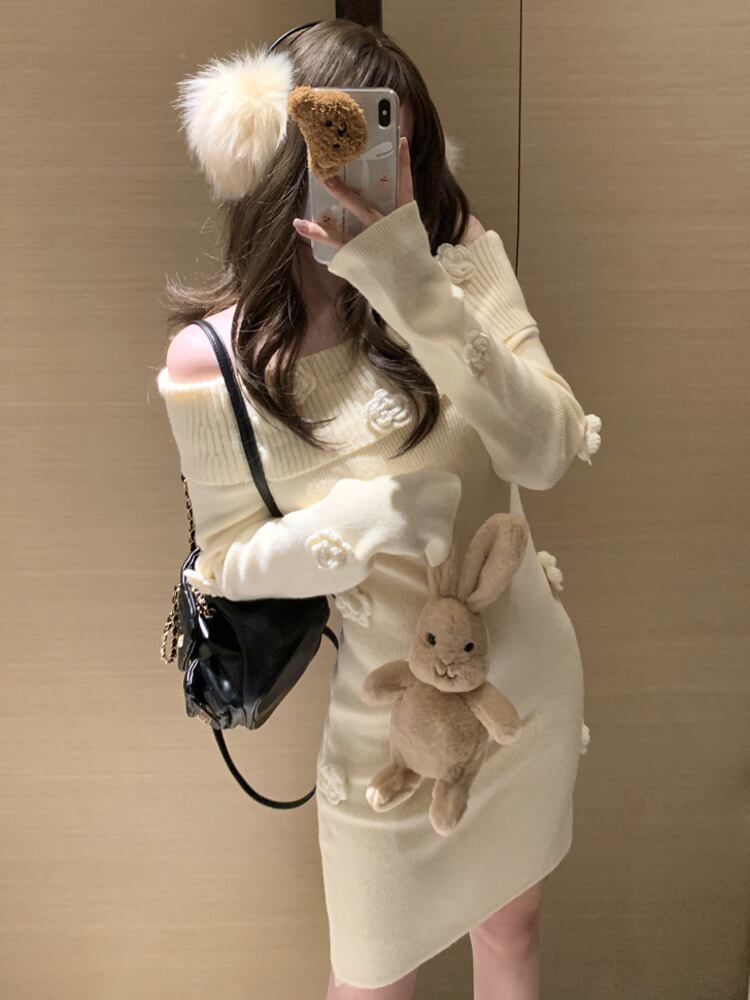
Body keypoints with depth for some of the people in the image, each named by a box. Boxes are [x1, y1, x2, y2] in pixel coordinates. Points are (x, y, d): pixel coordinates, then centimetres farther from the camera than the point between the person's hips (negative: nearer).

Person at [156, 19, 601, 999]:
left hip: (536, 671, 3)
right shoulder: (211, 361, -16)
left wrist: (419, 296, -35)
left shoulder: (464, 260, -12)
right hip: (392, 715, -2)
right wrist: (345, 528, -29)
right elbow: (227, 561, -8)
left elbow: (545, 455, -22)